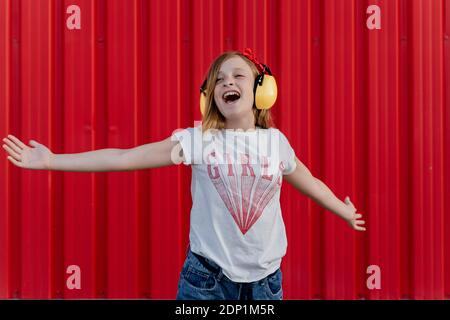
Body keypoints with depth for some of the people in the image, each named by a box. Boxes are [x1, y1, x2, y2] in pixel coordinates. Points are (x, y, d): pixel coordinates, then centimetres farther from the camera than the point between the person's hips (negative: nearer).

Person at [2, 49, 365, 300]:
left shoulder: (276, 141, 2)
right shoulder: (197, 140, -6)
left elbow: (308, 182, 20)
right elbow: (125, 157, -10)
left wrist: (346, 212, 34)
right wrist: (51, 160, -14)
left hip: (265, 279, 2)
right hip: (206, 276, -2)